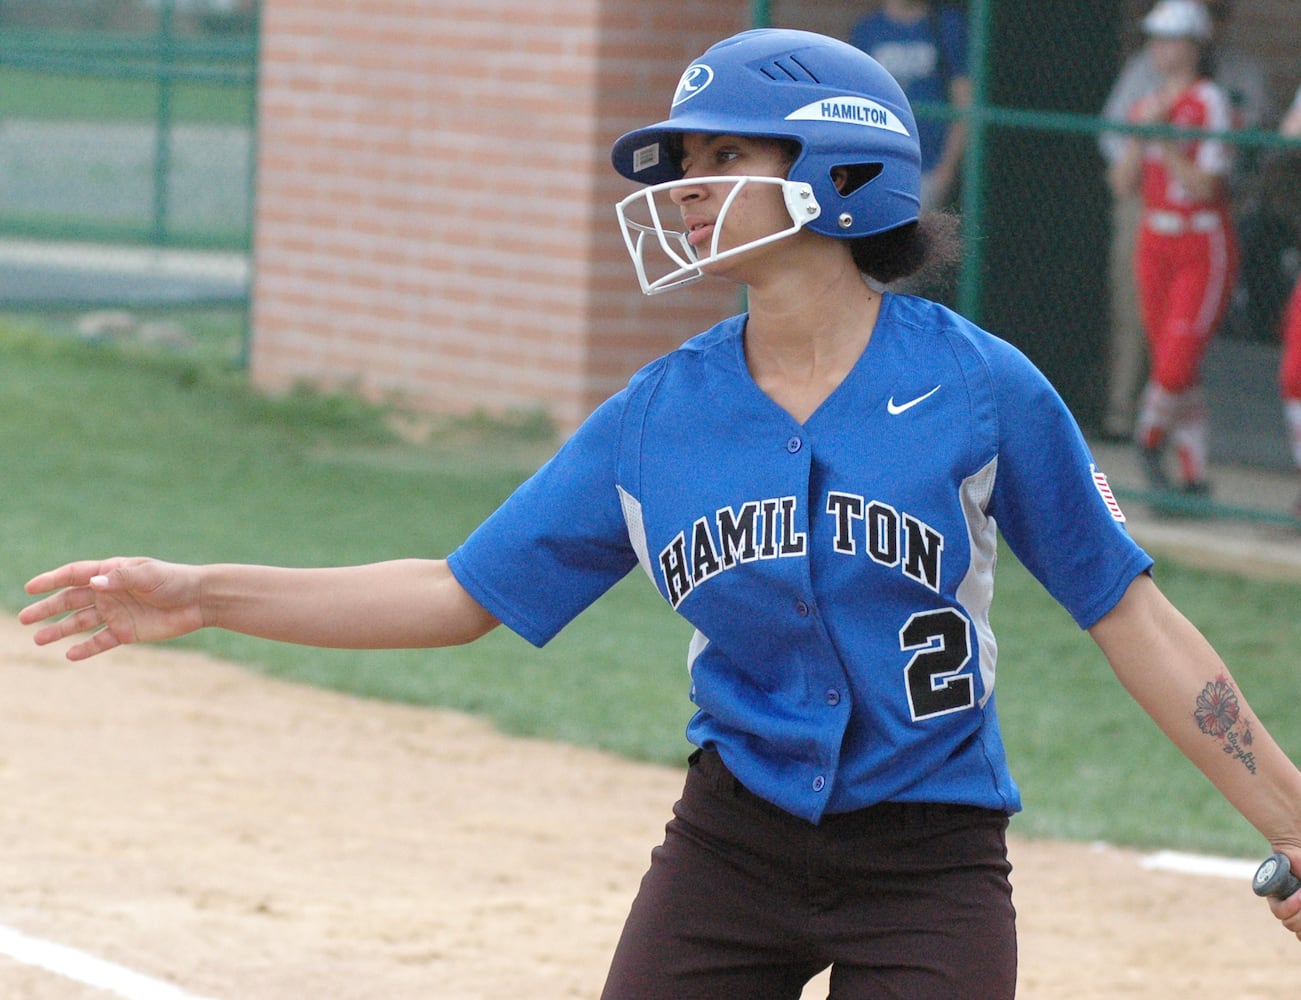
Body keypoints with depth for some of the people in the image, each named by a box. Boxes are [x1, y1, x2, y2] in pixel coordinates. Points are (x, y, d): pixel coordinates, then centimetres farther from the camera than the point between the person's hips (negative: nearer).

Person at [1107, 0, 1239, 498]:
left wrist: (1164, 141, -18)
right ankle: (1193, 476, 11)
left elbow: (1205, 186, -14)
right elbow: (1123, 184, 6)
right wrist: (1140, 135, -7)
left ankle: (1151, 439, 12)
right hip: (1155, 241, 6)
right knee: (1168, 365, 4)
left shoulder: (1209, 102, -8)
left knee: (1177, 365, -13)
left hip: (1204, 246, -6)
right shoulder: (1145, 105, 11)